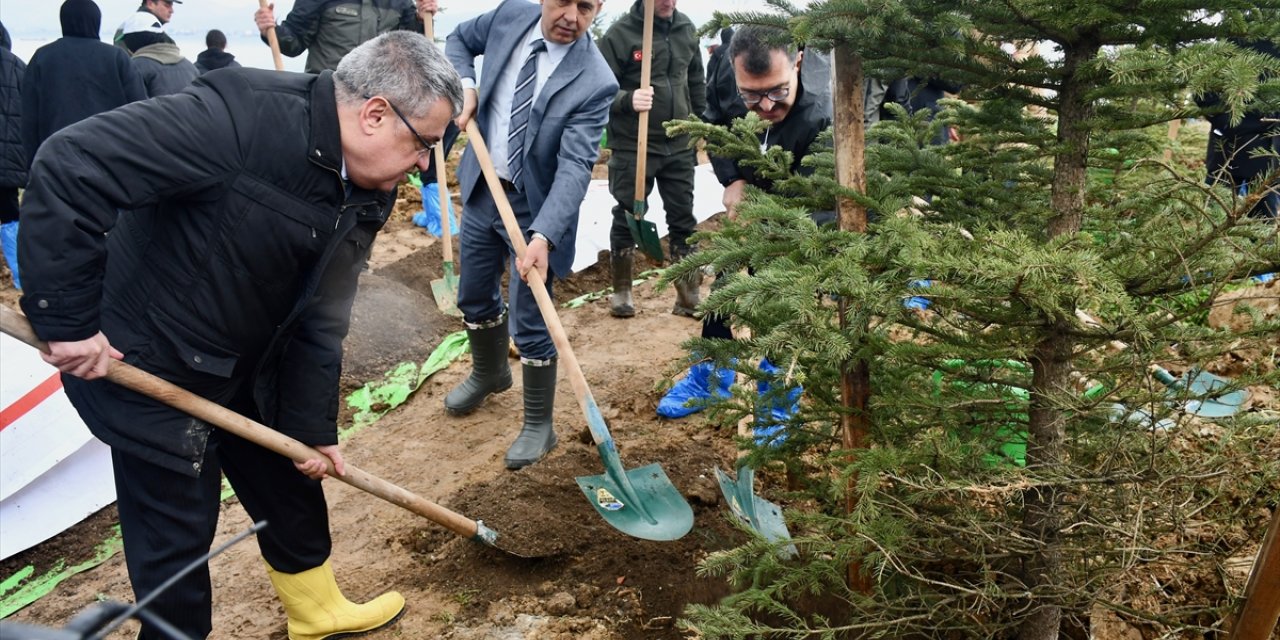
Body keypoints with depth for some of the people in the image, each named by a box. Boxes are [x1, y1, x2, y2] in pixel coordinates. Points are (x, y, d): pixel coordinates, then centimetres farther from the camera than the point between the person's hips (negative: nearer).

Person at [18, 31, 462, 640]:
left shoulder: (365, 194, -4)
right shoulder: (241, 116, -30)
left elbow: (320, 319, 2)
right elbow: (69, 166, -32)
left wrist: (313, 427, 2)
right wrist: (66, 320, -28)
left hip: (247, 362, 8)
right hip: (144, 366, -8)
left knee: (292, 483, 21)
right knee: (178, 527, 5)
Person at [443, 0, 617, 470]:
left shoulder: (594, 83, -22)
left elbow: (575, 167, -29)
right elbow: (459, 41, 13)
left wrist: (543, 236, -40)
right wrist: (465, 85, -9)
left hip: (535, 207, -6)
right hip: (481, 189, 6)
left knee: (530, 324, -1)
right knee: (474, 297, 22)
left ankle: (539, 425, 19)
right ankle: (489, 373, 50)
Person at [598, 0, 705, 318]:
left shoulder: (686, 29, 7)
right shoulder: (620, 33, -10)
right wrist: (628, 100, -29)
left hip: (679, 146, 5)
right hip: (633, 147, -4)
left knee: (683, 220, 7)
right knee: (628, 218, 4)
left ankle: (688, 296, 17)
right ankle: (622, 291, 21)